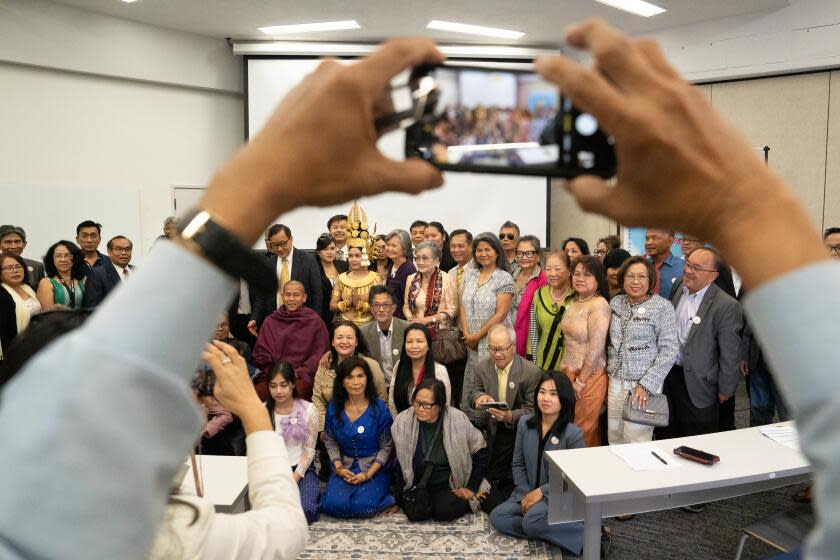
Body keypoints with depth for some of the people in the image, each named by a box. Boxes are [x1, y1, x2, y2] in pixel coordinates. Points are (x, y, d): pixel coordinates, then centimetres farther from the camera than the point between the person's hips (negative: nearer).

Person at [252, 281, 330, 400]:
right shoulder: (270, 321, 17)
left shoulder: (315, 321, 9)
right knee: (259, 393, -29)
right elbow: (261, 353, 15)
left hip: (302, 376, -2)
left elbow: (320, 354, 3)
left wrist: (298, 373, -9)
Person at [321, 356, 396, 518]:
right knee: (333, 505, -23)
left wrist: (367, 474, -14)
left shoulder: (379, 408, -9)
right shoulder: (333, 407, 0)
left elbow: (386, 447, -5)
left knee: (362, 506, -25)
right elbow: (330, 442, 8)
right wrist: (338, 467, -9)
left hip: (375, 468, -2)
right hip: (345, 467, 2)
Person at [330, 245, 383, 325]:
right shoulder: (341, 278, 7)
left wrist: (360, 304, -15)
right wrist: (347, 303, -9)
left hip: (368, 326, -1)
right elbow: (332, 306, 6)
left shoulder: (375, 278, 1)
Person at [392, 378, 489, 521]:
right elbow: (398, 462, 1)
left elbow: (480, 452, -4)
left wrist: (472, 488, -4)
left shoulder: (458, 420, -17)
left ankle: (474, 499, 1)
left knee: (443, 511, -26)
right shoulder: (402, 421, -12)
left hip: (450, 485, -3)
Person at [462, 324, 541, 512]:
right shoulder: (482, 367, 1)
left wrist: (510, 416, -34)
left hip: (518, 431, -4)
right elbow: (474, 392, 8)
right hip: (493, 431, 5)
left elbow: (532, 411, -14)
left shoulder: (531, 372, -14)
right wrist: (478, 397, -19)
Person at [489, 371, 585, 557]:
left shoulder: (573, 433, -14)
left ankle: (587, 533, -14)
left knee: (532, 522, -32)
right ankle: (549, 532, -12)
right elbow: (518, 464, 5)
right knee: (497, 517, -16)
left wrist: (541, 492, -17)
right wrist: (525, 494, -8)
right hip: (527, 492, 6)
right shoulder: (524, 422, 0)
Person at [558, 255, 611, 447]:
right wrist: (562, 370, 11)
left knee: (583, 431, 4)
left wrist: (580, 381, -13)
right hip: (568, 372, 7)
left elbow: (596, 348, -18)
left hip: (589, 376, -7)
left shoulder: (599, 305, -16)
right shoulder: (574, 301, 9)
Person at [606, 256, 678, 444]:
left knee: (636, 444, 0)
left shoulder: (662, 307, -8)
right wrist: (607, 375, 11)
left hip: (644, 384, -5)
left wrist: (646, 385, -15)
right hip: (615, 382, 5)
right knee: (614, 441, 11)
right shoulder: (615, 303, 7)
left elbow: (669, 351, -11)